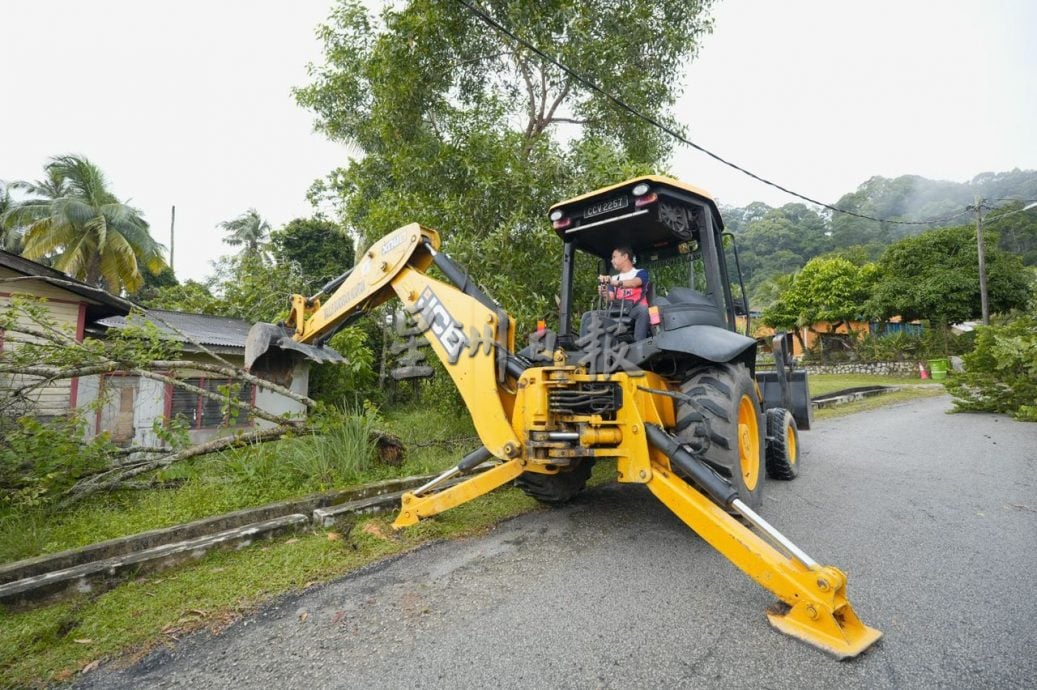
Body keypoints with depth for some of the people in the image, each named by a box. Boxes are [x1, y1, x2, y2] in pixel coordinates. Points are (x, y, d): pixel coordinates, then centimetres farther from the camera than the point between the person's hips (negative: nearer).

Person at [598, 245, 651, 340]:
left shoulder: (640, 272, 9)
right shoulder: (614, 278, 24)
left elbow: (634, 283, -16)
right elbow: (611, 297, 9)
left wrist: (614, 282, -32)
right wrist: (604, 294, -16)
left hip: (635, 309, -5)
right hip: (618, 310, 5)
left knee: (643, 309, -37)